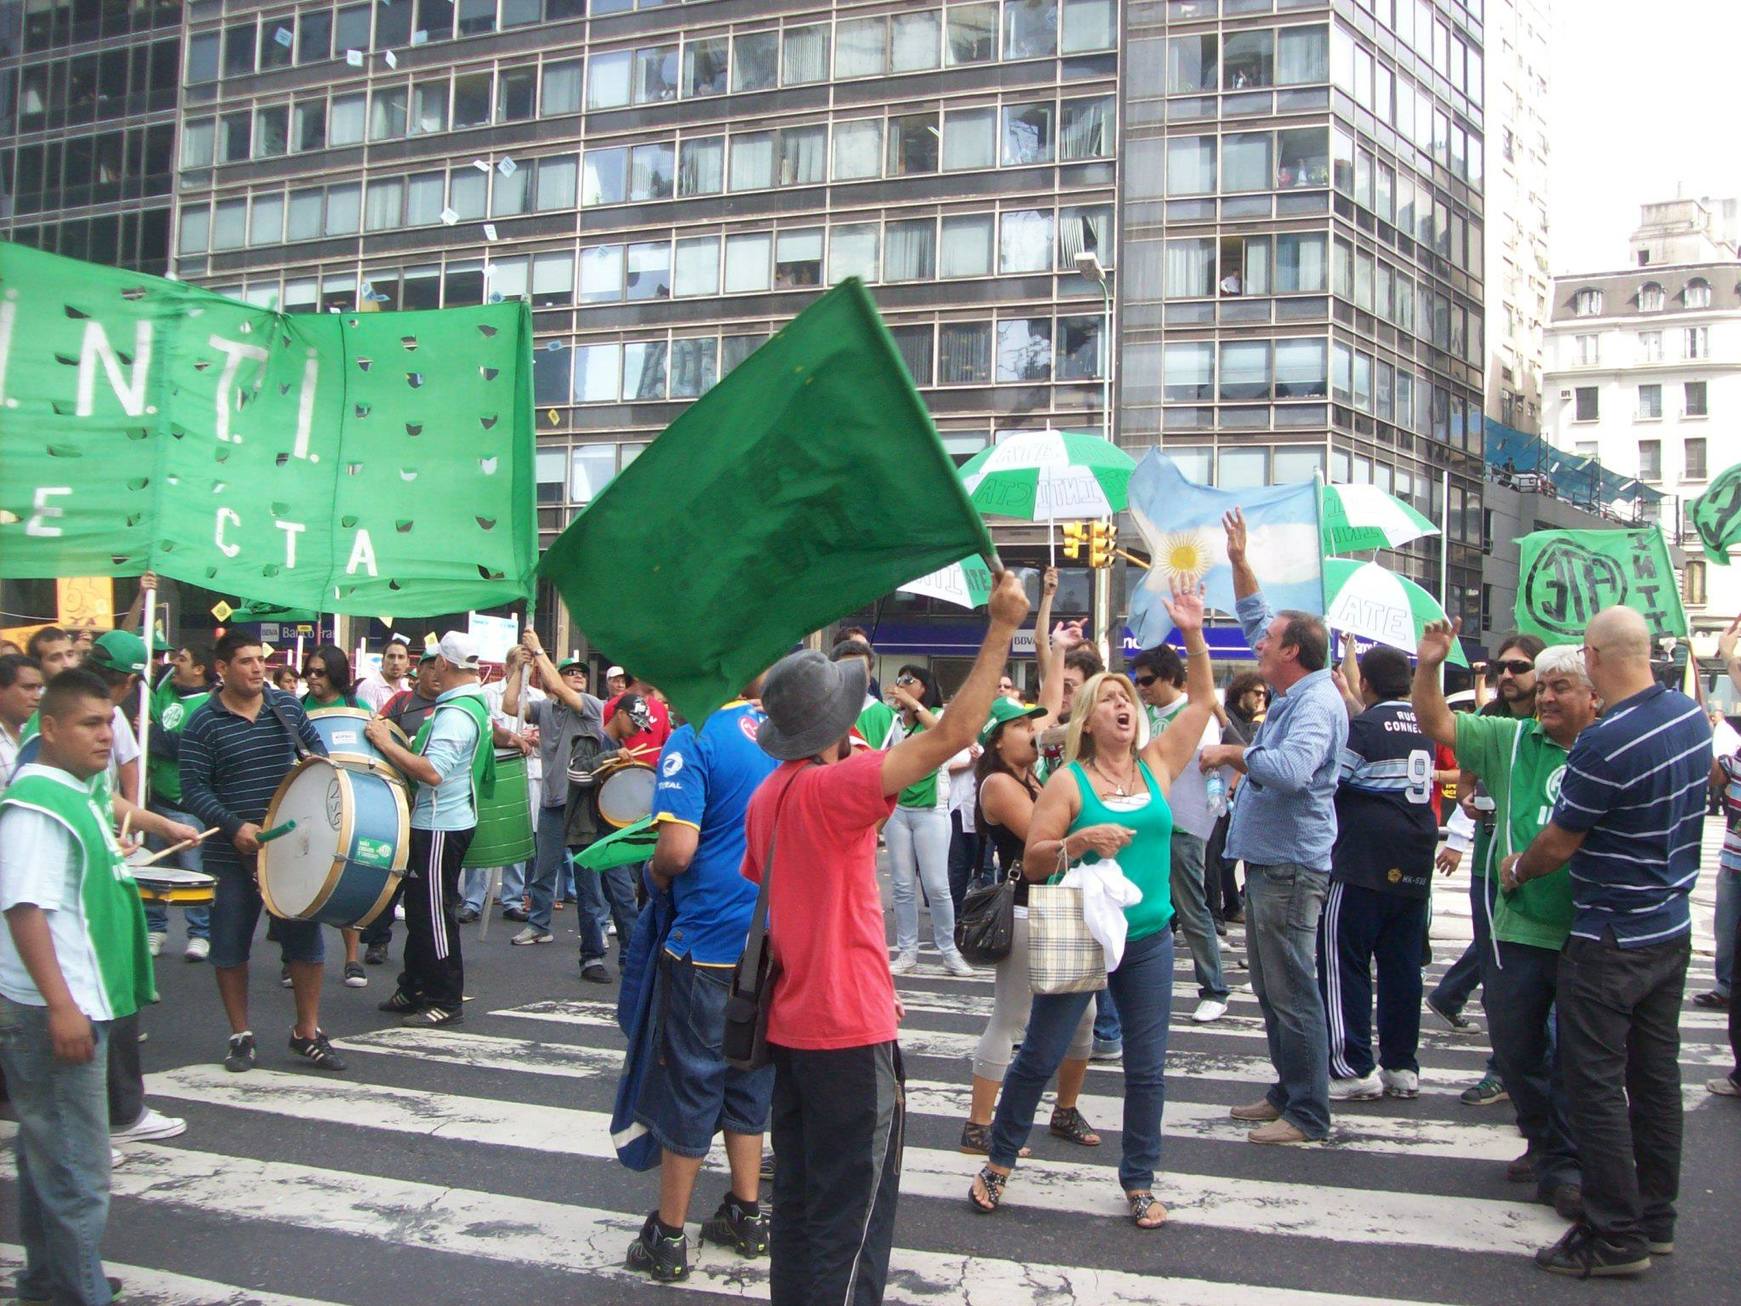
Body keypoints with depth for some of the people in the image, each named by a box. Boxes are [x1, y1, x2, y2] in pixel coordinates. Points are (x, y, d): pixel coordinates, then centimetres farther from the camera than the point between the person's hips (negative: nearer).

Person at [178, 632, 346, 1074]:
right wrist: (234, 826, -22)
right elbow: (194, 788, -10)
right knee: (231, 946, 7)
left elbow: (314, 743, 19)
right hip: (231, 853, -3)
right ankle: (240, 1036, 21)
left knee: (305, 938, 6)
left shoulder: (288, 705, 3)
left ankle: (307, 1032, 19)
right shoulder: (203, 723, -8)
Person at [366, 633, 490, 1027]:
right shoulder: (476, 703, 11)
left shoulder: (455, 714, -22)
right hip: (438, 821, 11)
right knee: (420, 907, 18)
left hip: (440, 826, -11)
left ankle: (445, 1002, 5)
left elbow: (433, 772, -31)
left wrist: (386, 743, -23)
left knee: (434, 912, -3)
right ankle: (415, 990, 27)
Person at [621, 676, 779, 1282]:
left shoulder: (695, 739, -16)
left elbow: (678, 848, -23)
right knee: (749, 1079, 19)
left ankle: (668, 1238, 17)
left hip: (707, 944, -5)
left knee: (689, 1085, 6)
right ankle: (747, 1216, 29)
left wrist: (655, 877, -2)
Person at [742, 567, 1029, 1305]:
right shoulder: (832, 787, -20)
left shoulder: (768, 795, 6)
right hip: (849, 1030, -8)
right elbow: (950, 736, -25)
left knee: (798, 1200, 17)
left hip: (790, 1022, 9)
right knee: (853, 1217, 1)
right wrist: (1002, 629, -20)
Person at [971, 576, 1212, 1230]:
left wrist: (1193, 635, -5)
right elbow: (1032, 860, -8)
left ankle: (1139, 1181, 23)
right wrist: (1079, 842, -24)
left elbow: (1202, 701, 5)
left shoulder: (1156, 766, 4)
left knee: (1147, 1067, 9)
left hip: (1148, 940, 3)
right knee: (1039, 1057, 6)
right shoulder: (1068, 781, -6)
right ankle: (999, 1161, 24)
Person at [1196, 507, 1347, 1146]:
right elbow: (1257, 620, 25)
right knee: (1270, 989, 16)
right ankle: (1287, 1092, 25)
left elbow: (1290, 770, -34)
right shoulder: (1293, 693, 12)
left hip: (1291, 868, -11)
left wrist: (1235, 752, -19)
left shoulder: (1317, 702, -17)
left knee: (1293, 991, -6)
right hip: (1267, 860, 11)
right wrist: (1240, 563, 22)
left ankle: (1308, 1114, 0)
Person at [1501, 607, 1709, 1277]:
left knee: (1596, 1086, 0)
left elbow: (1559, 843, -15)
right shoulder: (1691, 715, 1)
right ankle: (1655, 1218, 25)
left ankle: (1616, 1235, 5)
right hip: (1673, 931, 9)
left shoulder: (1605, 744, -25)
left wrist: (1518, 869, 5)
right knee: (1657, 1076, 15)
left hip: (1611, 943, -9)